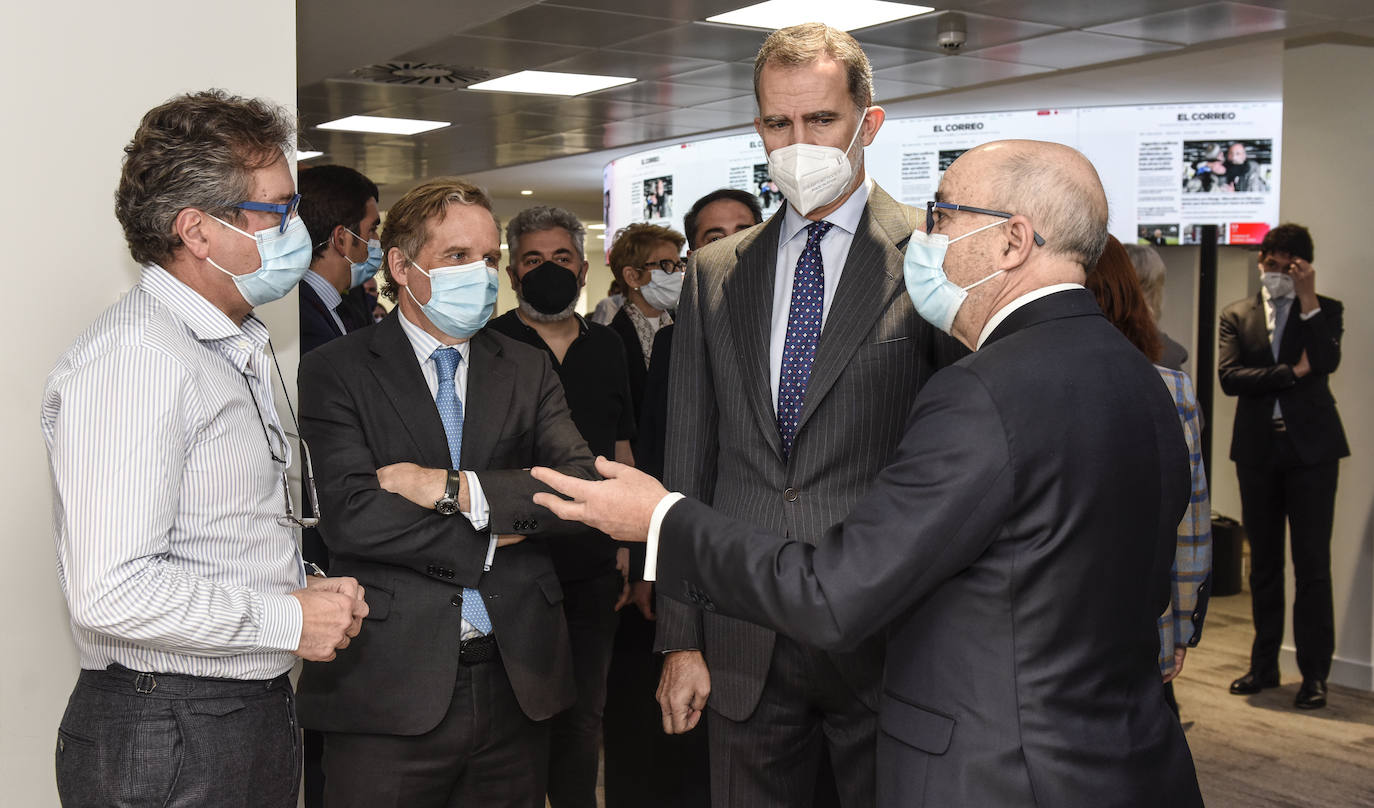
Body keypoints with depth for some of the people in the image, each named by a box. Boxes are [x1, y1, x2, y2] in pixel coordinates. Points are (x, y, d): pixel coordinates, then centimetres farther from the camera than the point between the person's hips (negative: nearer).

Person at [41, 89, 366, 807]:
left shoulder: (236, 348, 14)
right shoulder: (134, 358, -20)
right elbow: (109, 592, -27)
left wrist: (305, 587, 3)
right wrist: (290, 619, -17)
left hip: (256, 714, 9)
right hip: (166, 746, -9)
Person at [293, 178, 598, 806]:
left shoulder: (528, 370, 10)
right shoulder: (334, 371, -1)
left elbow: (584, 488, -4)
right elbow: (351, 517, -14)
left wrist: (458, 490, -14)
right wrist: (491, 542, -9)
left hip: (517, 683, 3)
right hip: (389, 691, -3)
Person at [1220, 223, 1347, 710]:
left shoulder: (1324, 311, 6)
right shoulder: (1236, 316, 9)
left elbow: (1326, 363, -14)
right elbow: (1229, 377, -5)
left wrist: (1307, 300, -14)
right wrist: (1292, 372, -10)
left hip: (1311, 448, -2)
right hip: (1258, 449, 2)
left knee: (1312, 564, -3)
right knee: (1263, 564, 9)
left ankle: (1314, 674, 4)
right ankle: (1264, 666, 19)